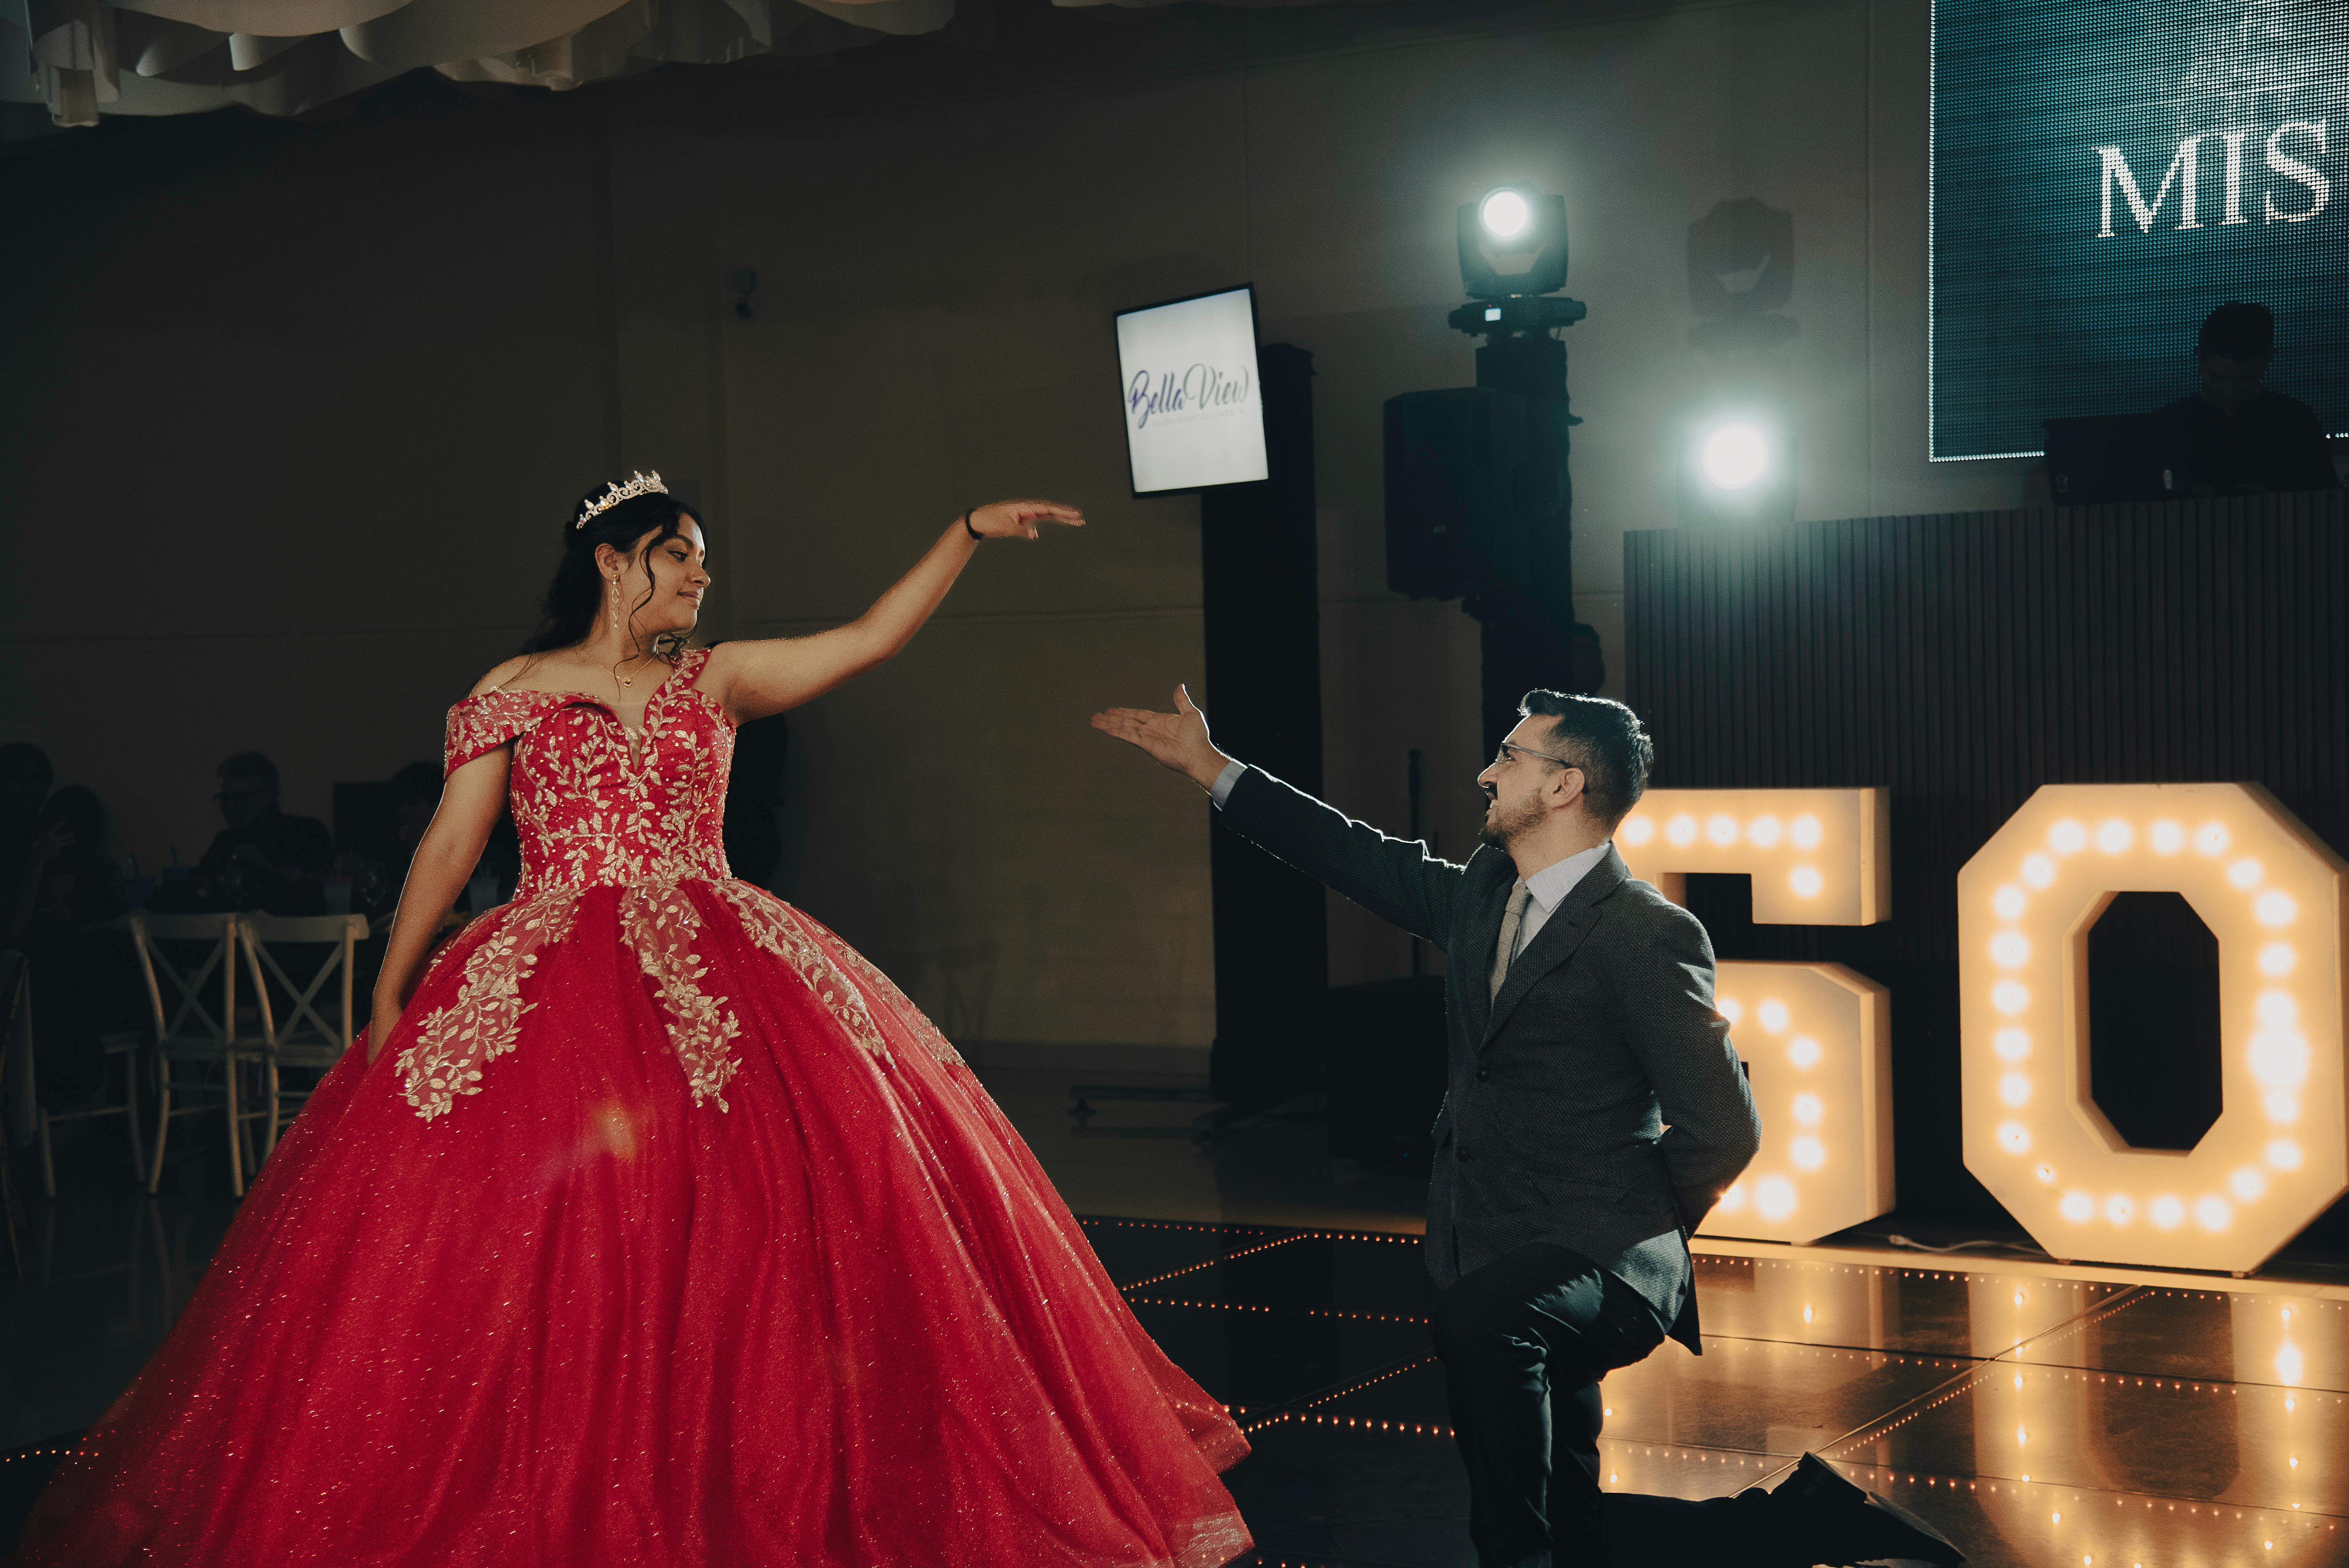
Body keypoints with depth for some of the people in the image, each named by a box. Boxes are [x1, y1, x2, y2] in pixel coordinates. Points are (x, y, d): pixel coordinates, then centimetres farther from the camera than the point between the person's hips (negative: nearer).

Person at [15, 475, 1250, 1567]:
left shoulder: (714, 681, 14)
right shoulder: (512, 693, 8)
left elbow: (871, 638, 8)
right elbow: (450, 846, 7)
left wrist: (968, 533, 0)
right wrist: (391, 997, 2)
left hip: (717, 980, 2)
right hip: (550, 989, -2)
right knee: (533, 1241, -9)